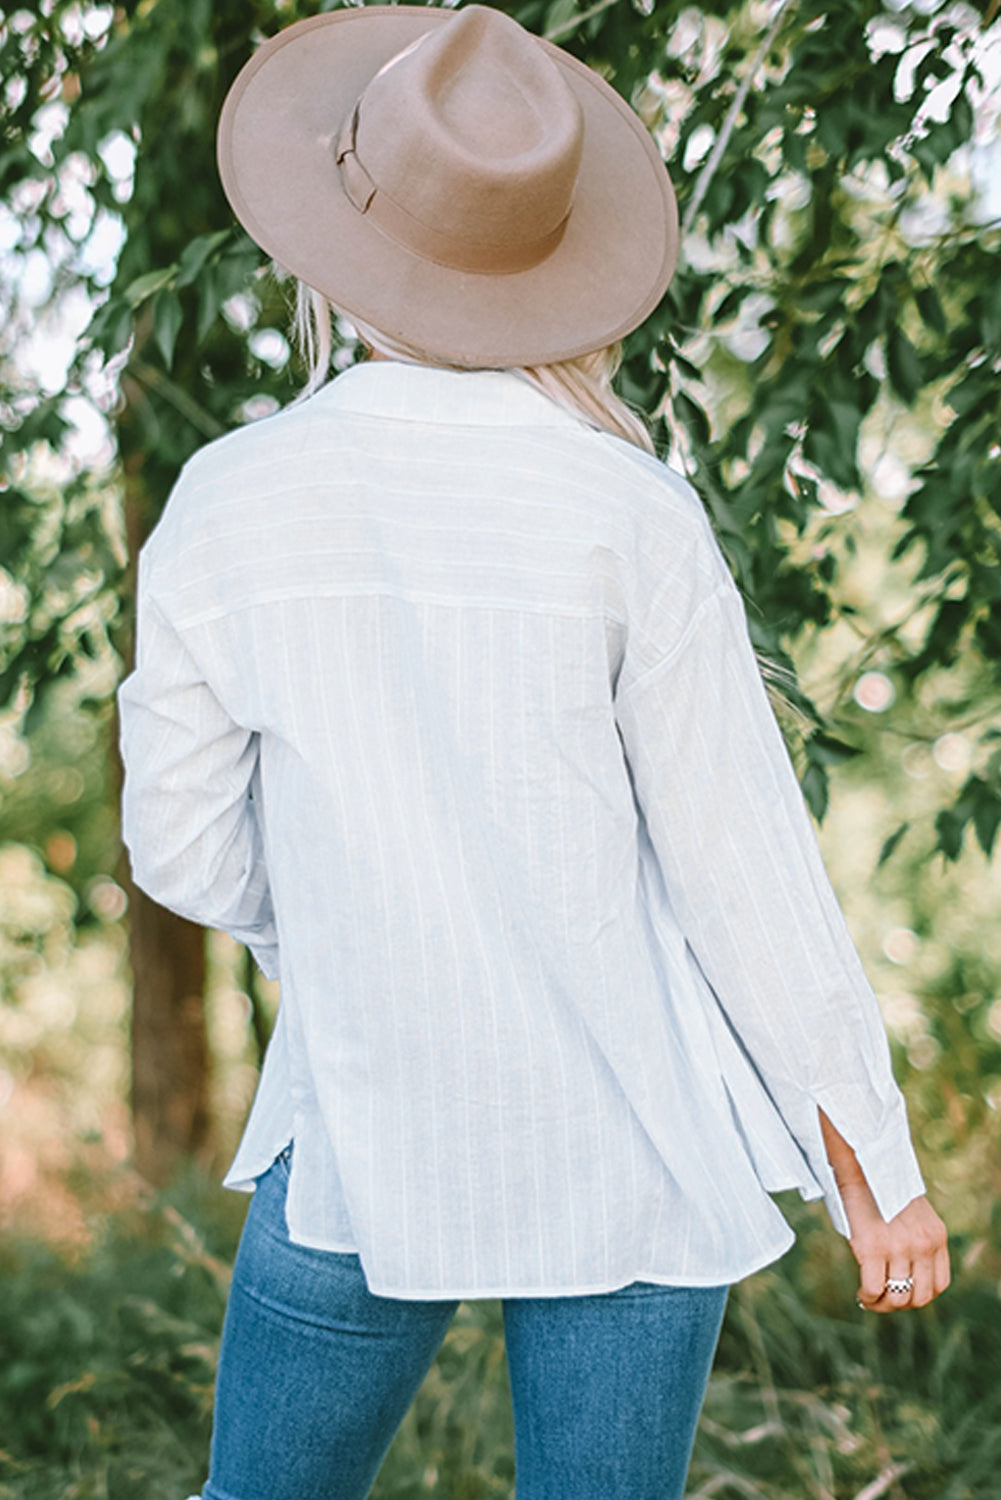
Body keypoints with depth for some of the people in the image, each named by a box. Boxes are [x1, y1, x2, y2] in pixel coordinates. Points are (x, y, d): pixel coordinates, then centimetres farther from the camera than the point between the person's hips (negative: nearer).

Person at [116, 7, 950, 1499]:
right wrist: (872, 1144, 3)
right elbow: (745, 862, -7)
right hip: (638, 1151, 0)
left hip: (362, 1141, 1)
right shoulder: (634, 516, -11)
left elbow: (185, 845, 2)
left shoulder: (224, 504, -6)